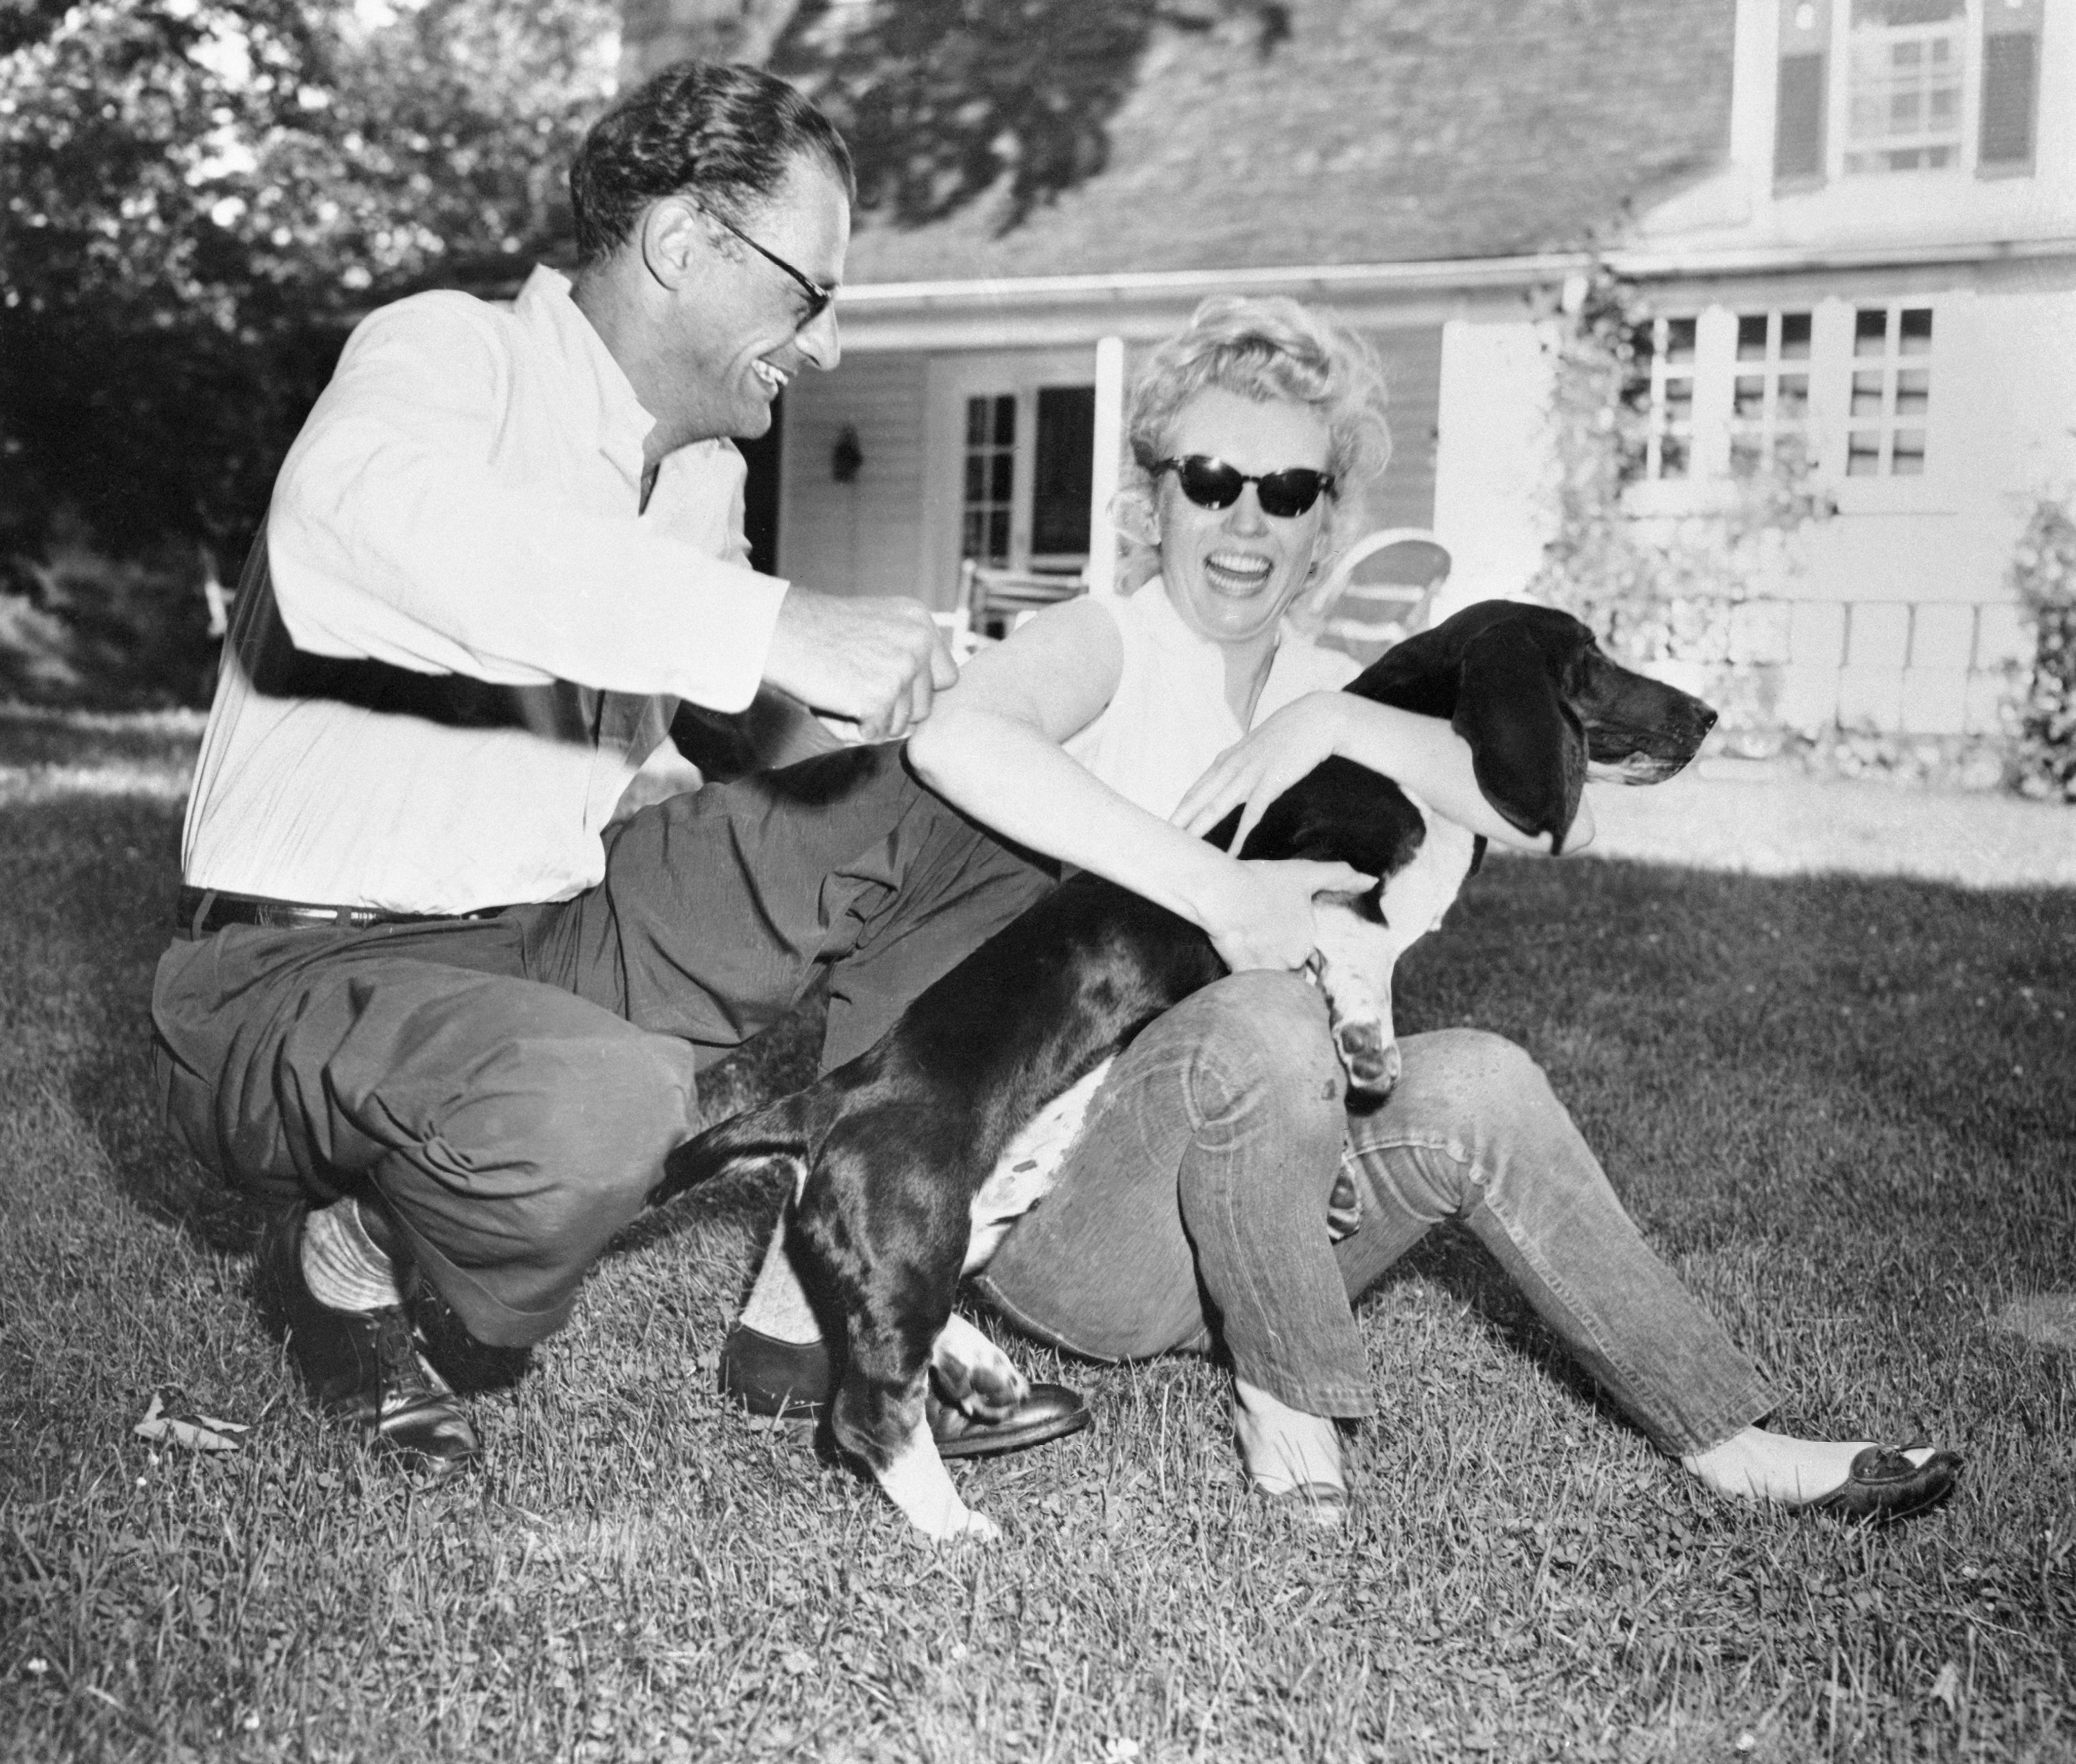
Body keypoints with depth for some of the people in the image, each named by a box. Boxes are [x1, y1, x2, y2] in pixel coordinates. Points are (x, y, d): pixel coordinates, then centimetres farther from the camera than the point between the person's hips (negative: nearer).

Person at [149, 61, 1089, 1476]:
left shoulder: (706, 473, 11)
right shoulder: (449, 353, -15)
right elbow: (363, 509, -40)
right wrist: (770, 624, -44)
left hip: (562, 939, 8)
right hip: (306, 973, -7)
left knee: (976, 825, -2)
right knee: (601, 1109, -40)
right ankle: (355, 1260, -5)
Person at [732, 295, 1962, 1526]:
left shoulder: (1331, 689, 10)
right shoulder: (1104, 649, -7)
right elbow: (953, 740, -33)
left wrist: (1340, 724, -19)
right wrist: (1216, 890, -35)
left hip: (1257, 1190, 5)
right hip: (1057, 1205, -5)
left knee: (1473, 1082, -19)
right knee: (1267, 1018, -32)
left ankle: (1730, 1443, -11)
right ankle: (1282, 1396, -12)